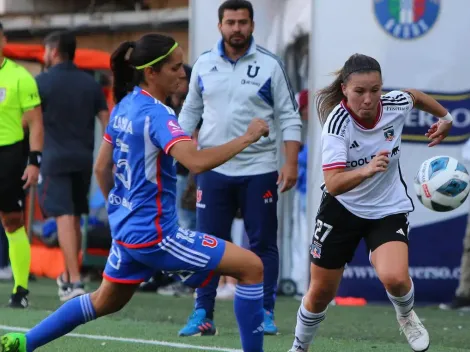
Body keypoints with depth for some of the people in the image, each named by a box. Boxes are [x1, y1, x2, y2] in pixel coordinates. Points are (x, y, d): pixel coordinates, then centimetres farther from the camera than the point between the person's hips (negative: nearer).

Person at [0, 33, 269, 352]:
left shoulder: (124, 107, 7)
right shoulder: (156, 113, -20)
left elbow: (102, 168, 15)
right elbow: (197, 161, -34)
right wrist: (246, 138, -26)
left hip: (126, 227, 9)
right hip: (154, 233, -9)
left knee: (105, 301, 30)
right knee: (251, 267, -8)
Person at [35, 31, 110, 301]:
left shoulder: (42, 82, -5)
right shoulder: (90, 83, 8)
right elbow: (106, 120, 4)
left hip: (56, 159, -5)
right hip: (84, 159, 5)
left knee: (64, 218, -9)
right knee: (75, 219, 17)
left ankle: (75, 281, -20)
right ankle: (68, 276, 29)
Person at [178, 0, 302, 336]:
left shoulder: (270, 65, -2)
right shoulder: (204, 65, 6)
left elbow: (289, 116, -2)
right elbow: (190, 112, 16)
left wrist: (291, 163, -11)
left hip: (259, 170, -2)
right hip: (213, 168, 2)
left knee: (263, 243, 1)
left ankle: (265, 314, 8)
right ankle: (203, 315, 6)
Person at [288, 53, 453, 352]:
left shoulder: (395, 105, -17)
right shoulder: (337, 124, -28)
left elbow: (416, 96, 9)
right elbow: (333, 185, -38)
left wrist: (445, 117, 17)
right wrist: (366, 170, -54)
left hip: (390, 209, 1)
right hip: (342, 208, -1)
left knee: (395, 279, -25)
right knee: (321, 292, 10)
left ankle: (406, 315, 10)